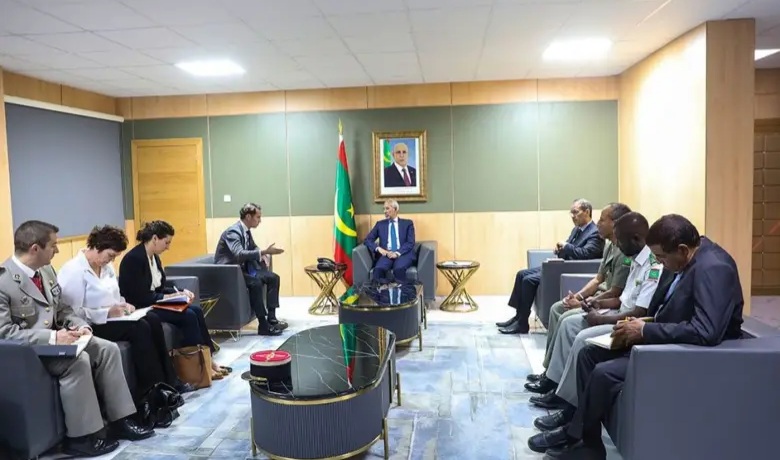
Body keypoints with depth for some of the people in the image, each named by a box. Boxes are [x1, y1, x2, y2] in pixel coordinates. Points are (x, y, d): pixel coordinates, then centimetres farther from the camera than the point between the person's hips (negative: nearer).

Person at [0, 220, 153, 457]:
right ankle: (81, 437, -15)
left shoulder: (46, 270, 6)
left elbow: (62, 309, 14)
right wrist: (52, 337, -29)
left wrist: (80, 326, -6)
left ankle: (120, 420, -2)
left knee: (108, 348, -7)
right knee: (78, 360, -29)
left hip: (54, 338, 8)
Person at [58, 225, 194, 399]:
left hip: (109, 317, 8)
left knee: (152, 319, -15)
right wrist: (107, 313, -24)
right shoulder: (74, 271, -16)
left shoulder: (106, 266, 10)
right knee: (139, 327, -26)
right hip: (91, 326, -8)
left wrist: (123, 305, -1)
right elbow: (73, 312, -21)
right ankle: (151, 390, -19)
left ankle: (169, 381, -12)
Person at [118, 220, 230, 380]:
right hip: (139, 308, -9)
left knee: (197, 310, -9)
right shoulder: (134, 258, -19)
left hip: (154, 303, 9)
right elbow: (139, 296, -23)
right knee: (188, 315, -21)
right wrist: (168, 297, -19)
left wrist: (178, 292, -1)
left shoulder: (154, 257, 9)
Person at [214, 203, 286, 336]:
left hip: (241, 268, 10)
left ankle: (271, 318, -4)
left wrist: (262, 255, 0)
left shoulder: (246, 230, 6)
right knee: (255, 283, -33)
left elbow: (253, 247, 23)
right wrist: (264, 252, -41)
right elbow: (239, 254, -37)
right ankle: (263, 325, -24)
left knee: (273, 277, -2)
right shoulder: (233, 231, -22)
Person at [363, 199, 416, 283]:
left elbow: (410, 243, 2)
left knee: (399, 269, -38)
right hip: (386, 254, 2)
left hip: (403, 254, -1)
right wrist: (379, 249, -8)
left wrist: (397, 253, -15)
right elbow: (367, 240, 13)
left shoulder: (407, 223, 14)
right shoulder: (380, 224, 20)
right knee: (378, 269, -34)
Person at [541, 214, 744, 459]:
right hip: (667, 341, 10)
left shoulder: (713, 268, -25)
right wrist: (640, 325, -3)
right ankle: (584, 435, 4)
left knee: (604, 373, -21)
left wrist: (646, 330, -24)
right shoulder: (688, 260, 3)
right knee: (590, 353, 3)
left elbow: (707, 332, -34)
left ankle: (579, 440, 2)